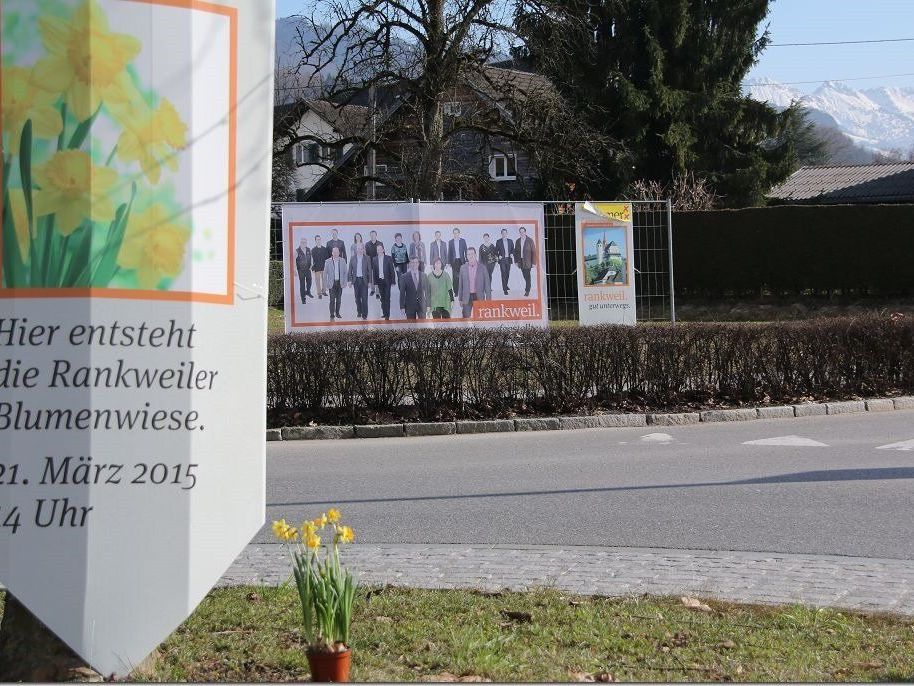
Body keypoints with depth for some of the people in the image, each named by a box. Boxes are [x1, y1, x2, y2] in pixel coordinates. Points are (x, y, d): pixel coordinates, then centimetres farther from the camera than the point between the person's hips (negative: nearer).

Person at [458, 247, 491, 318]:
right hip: (467, 298, 1)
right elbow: (461, 284, 10)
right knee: (466, 318, -3)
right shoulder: (463, 268, 6)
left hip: (479, 297, -1)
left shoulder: (482, 268, 1)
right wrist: (460, 299, 7)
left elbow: (487, 285, 2)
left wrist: (488, 299, -2)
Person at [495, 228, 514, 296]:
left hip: (508, 259, 4)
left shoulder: (510, 241, 9)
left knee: (507, 274, 11)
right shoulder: (499, 241, 1)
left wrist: (512, 254, -7)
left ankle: (505, 285, 33)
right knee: (503, 274, -9)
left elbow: (513, 249, 12)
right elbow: (496, 251, 4)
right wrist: (498, 256, -12)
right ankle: (505, 289, -9)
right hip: (502, 260, -4)